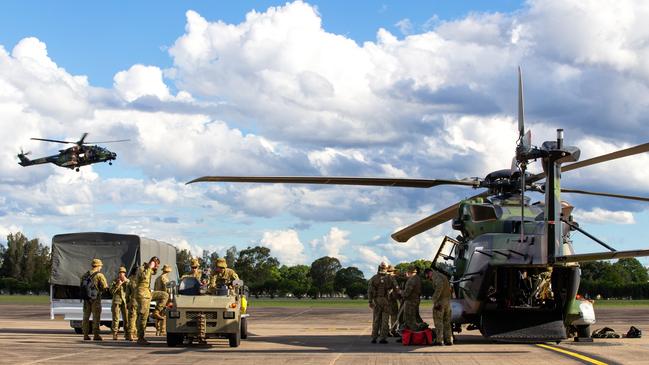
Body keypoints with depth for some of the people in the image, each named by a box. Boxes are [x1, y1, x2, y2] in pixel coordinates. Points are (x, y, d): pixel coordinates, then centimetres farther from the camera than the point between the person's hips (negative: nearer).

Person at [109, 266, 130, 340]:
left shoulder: (127, 281, 12)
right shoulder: (115, 281, 6)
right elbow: (112, 291, -4)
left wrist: (126, 282, -10)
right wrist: (118, 285, -12)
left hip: (125, 302, 2)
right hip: (116, 301, -2)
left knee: (126, 318, -3)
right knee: (116, 319, -4)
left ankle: (127, 334, 2)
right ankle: (114, 335, -2)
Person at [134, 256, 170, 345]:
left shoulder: (148, 269, 14)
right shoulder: (141, 268, -12)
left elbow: (154, 273, 36)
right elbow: (144, 276, -33)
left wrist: (155, 268, 15)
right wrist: (150, 267, -22)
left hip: (148, 293, 9)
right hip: (142, 294, -9)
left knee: (165, 295, 8)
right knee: (143, 315, -10)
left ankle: (155, 313, 4)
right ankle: (140, 338, -7)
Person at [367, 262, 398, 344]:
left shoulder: (374, 278, 1)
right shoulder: (390, 278, 0)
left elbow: (370, 290, -3)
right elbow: (396, 289, -2)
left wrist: (370, 301, 1)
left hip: (376, 300, 1)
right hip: (386, 300, -1)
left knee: (376, 319, 8)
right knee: (385, 320, 1)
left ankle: (374, 337, 6)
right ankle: (383, 338, -3)